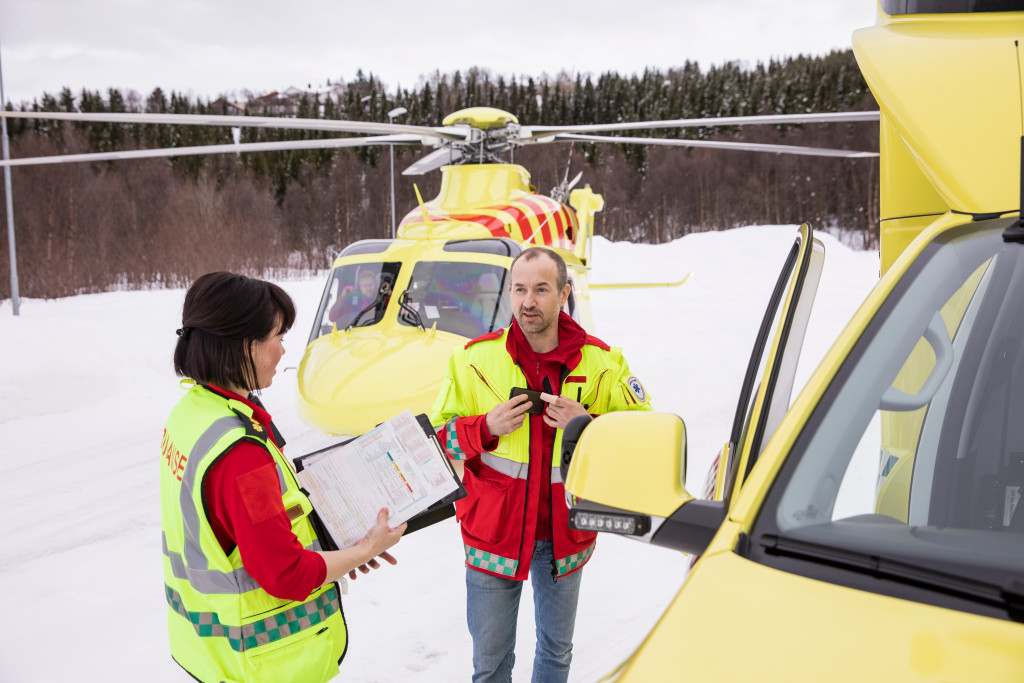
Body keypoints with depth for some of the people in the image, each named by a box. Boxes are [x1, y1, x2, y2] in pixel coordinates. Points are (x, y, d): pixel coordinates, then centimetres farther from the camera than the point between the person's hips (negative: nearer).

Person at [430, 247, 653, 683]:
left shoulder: (602, 362, -4)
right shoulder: (475, 358, -5)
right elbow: (437, 437, 0)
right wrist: (487, 428, -20)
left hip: (565, 534, 1)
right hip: (493, 533, -1)